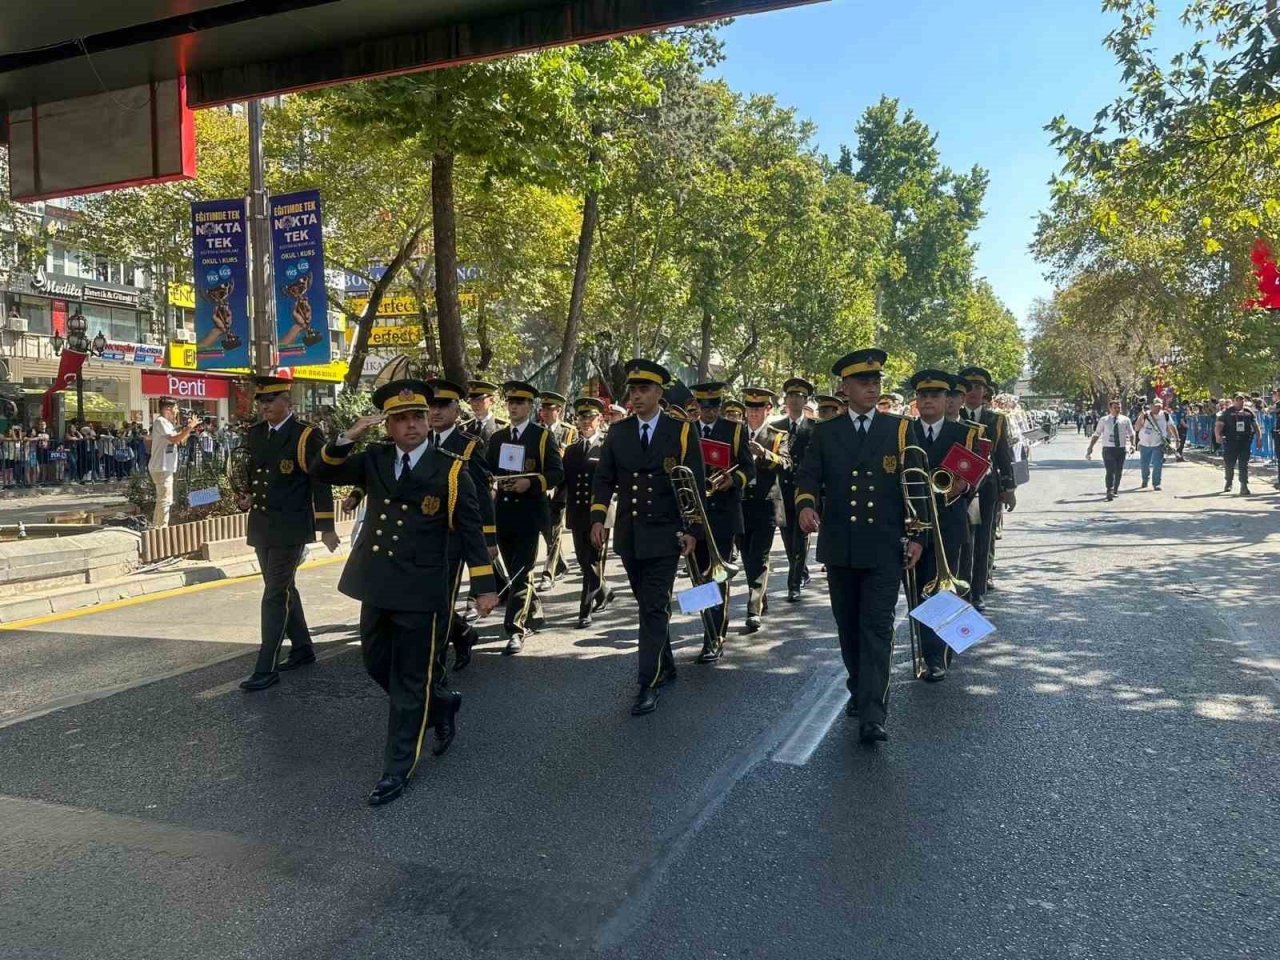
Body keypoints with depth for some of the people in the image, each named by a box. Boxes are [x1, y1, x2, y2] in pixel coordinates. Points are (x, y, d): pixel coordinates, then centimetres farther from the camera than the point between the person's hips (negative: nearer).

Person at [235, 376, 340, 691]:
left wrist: (326, 527, -11)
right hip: (261, 527, 7)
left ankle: (266, 668, -2)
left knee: (275, 595, -7)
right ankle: (302, 648, 31)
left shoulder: (307, 436, -11)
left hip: (290, 529, -7)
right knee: (284, 590, 17)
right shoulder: (254, 434, 9)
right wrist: (245, 496, 0)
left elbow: (321, 483, -11)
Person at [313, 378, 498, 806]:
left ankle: (397, 768, 17)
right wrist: (349, 437, -13)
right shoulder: (374, 460, 7)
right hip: (377, 585, 6)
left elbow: (471, 531, -7)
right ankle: (442, 704, 41)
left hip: (421, 591, -6)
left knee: (409, 680, 3)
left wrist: (484, 587, -10)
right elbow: (325, 472, 4)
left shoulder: (450, 469, -7)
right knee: (377, 665, 19)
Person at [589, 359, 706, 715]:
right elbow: (604, 479, 8)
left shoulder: (682, 431, -3)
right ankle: (666, 668, 30)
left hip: (664, 535, -4)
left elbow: (695, 484, -3)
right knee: (648, 605, 15)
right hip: (628, 535, 4)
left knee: (655, 608, -8)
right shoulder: (617, 432, 6)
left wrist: (692, 529, -8)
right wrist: (598, 518, -5)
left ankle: (649, 684, -6)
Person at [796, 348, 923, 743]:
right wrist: (806, 504, -22)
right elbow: (808, 476, 1)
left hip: (884, 547, -2)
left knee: (877, 627, -8)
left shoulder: (899, 428, 5)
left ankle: (872, 715, -10)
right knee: (848, 625, 13)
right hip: (839, 546, 2)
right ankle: (861, 689, 33)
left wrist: (916, 536, -3)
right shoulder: (824, 433, 8)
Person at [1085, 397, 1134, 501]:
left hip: (1121, 449, 3)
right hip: (1108, 449, -2)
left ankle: (1115, 490, 26)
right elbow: (1096, 435, 3)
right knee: (1110, 470, -14)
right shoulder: (1104, 420, 1)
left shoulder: (1125, 420, 5)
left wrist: (1132, 444, -5)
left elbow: (1131, 434, 12)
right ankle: (1109, 491, -18)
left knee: (1119, 471, 10)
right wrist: (1090, 447, -1)